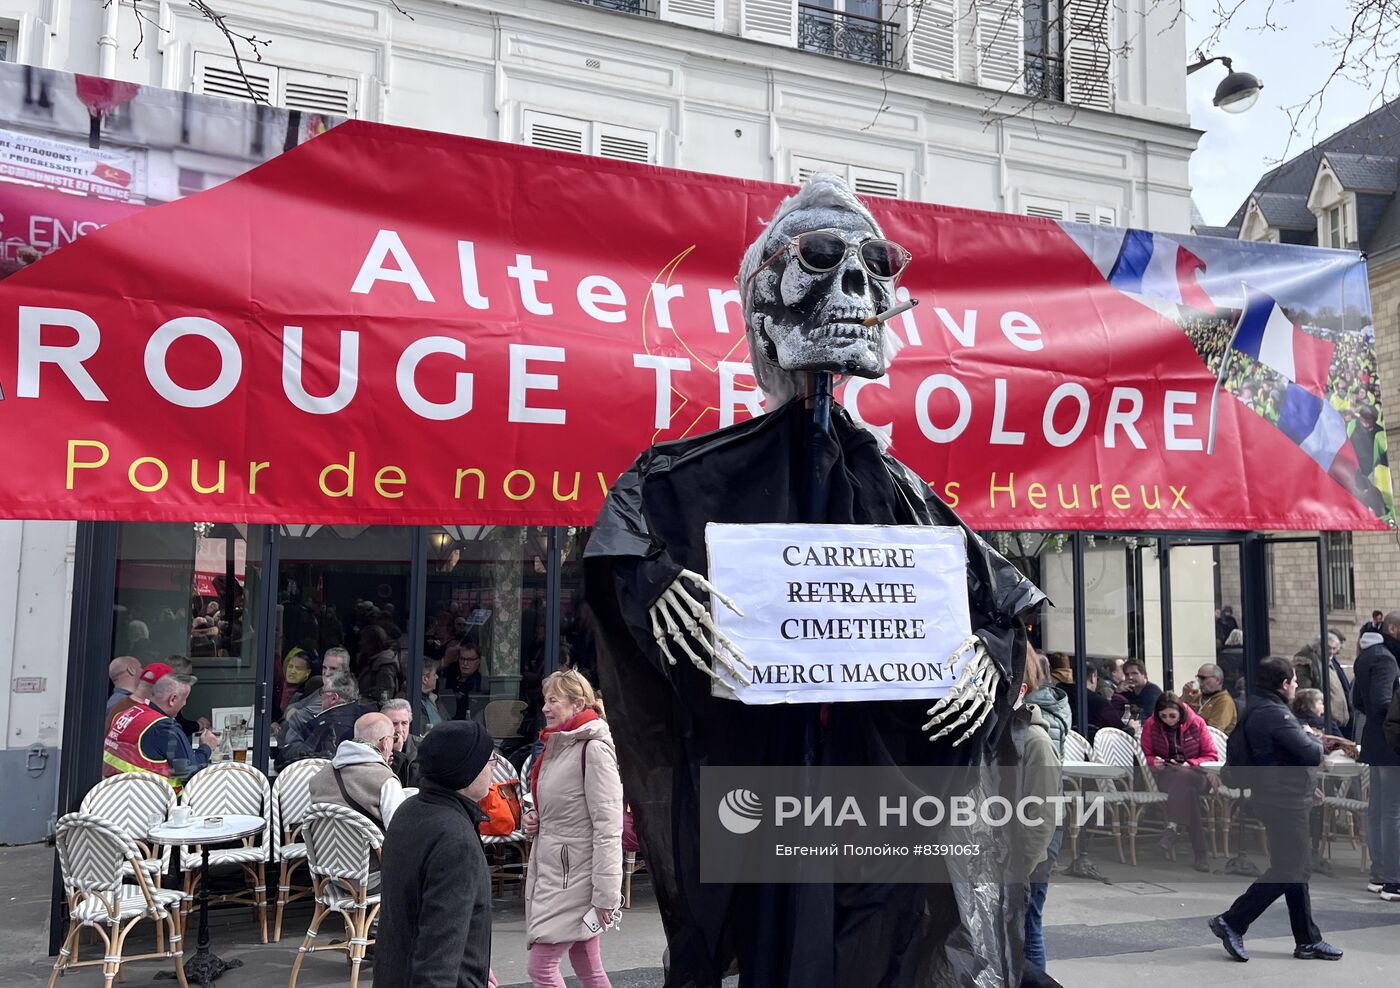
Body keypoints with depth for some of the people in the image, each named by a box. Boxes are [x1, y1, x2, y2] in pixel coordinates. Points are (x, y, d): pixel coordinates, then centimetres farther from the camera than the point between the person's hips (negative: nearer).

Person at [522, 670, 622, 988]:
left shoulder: (594, 749, -17)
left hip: (577, 875, -9)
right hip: (552, 869, 9)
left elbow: (608, 827, -20)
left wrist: (605, 894, -22)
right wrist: (535, 819, 4)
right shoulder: (557, 745, 12)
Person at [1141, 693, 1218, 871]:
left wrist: (1189, 764, -14)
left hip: (1196, 774, 0)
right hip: (1166, 776, 0)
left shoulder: (1196, 723, 1)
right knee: (1188, 790, -36)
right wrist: (1154, 762, -12)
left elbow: (1212, 756, 3)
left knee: (1182, 776, -39)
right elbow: (1146, 756, 11)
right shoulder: (1150, 725, 3)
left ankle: (1173, 826, -41)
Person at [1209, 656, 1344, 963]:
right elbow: (1310, 754, -25)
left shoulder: (1254, 710, 12)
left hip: (1272, 797, 11)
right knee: (1287, 871, -3)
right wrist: (1318, 744, -1)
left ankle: (1308, 941, 23)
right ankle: (1232, 922, 1)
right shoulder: (1274, 714, -21)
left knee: (1295, 868, 15)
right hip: (1284, 802, -11)